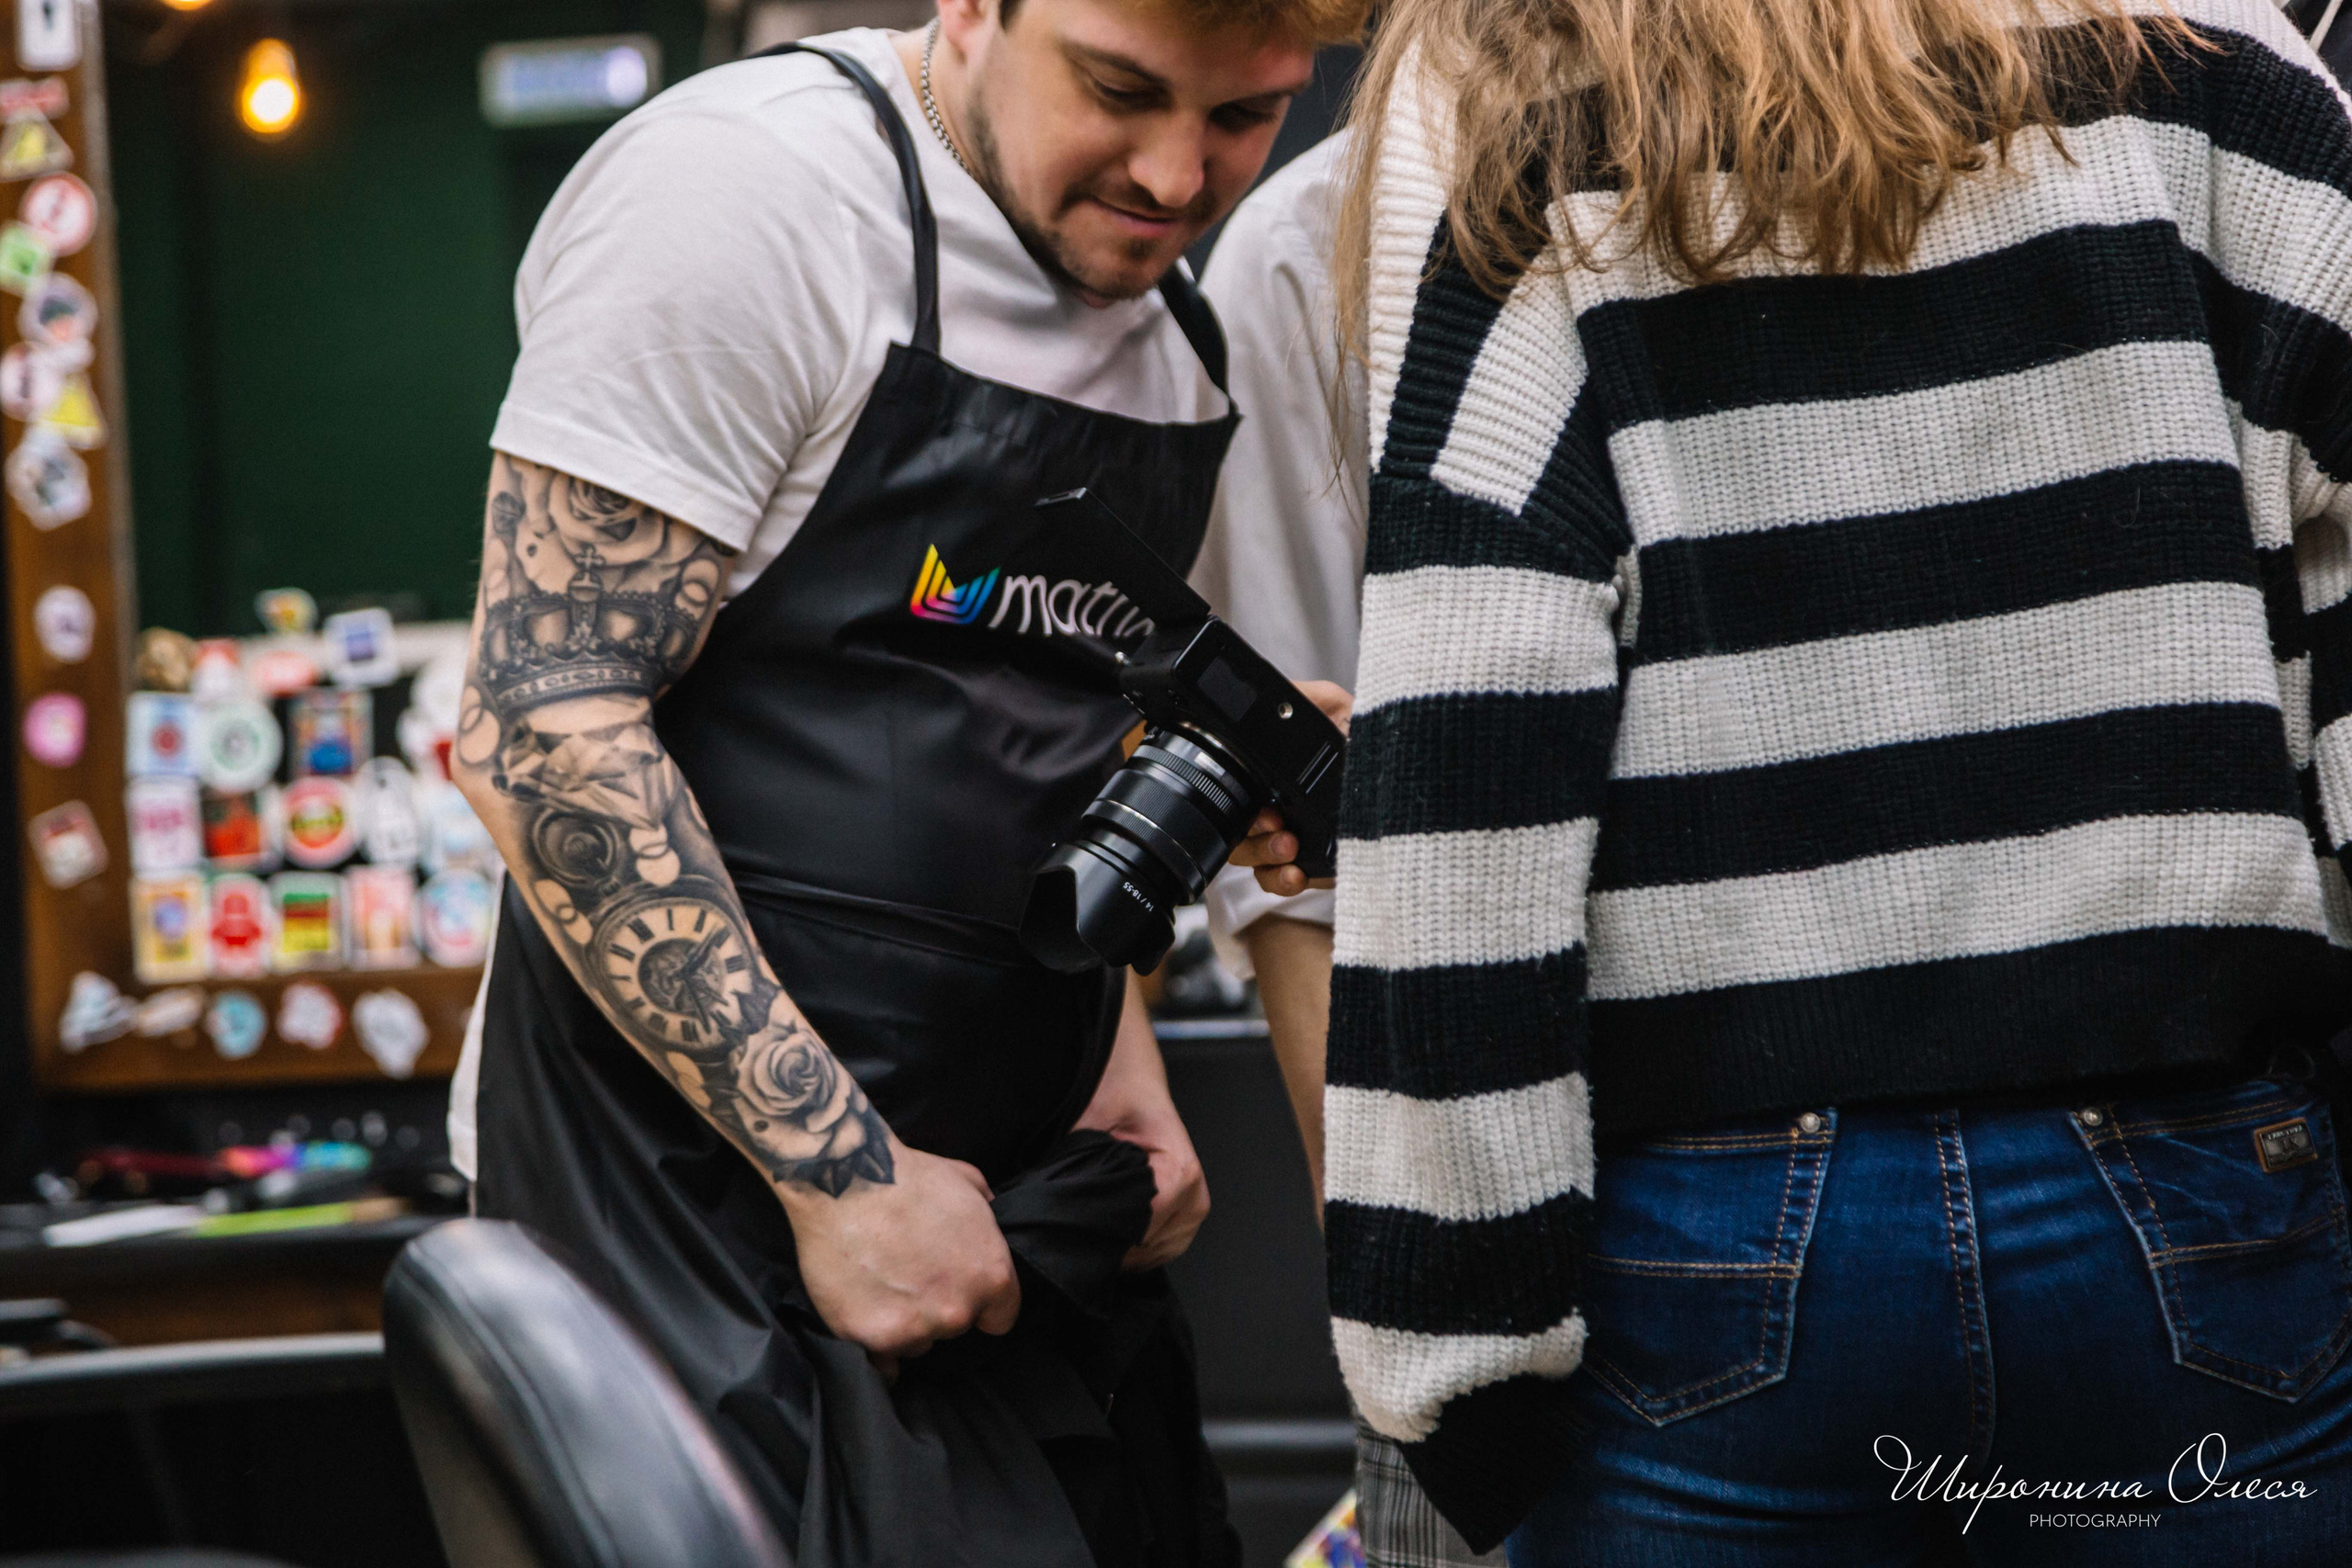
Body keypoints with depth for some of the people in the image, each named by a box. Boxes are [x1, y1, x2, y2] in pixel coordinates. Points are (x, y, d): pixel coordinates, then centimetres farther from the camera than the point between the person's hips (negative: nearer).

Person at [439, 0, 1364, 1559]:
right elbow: (543, 725, -19)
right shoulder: (748, 189, -14)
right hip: (711, 1179, -7)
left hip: (1010, 1186, 8)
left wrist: (1116, 1040, 7)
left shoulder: (1171, 322, 10)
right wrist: (835, 1167, -20)